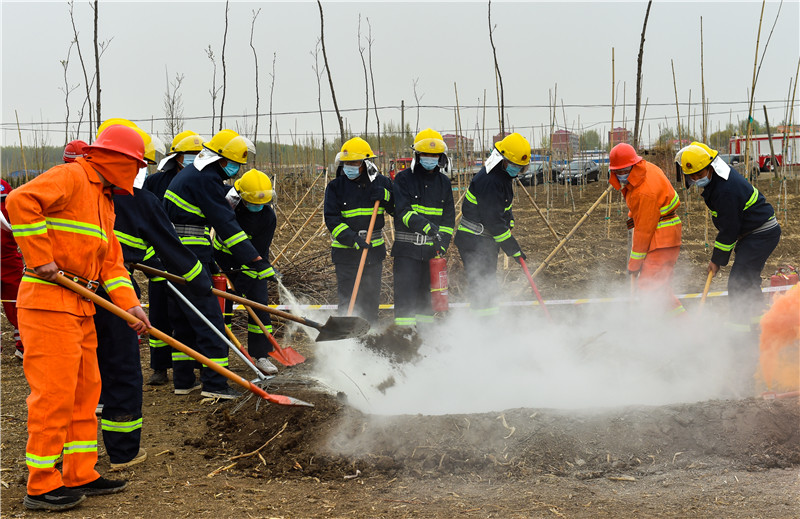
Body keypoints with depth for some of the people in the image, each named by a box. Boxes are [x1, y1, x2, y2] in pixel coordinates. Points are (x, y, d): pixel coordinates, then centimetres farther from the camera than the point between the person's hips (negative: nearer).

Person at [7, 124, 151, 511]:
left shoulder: (104, 199, 21)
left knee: (84, 390, 14)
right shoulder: (70, 177, -9)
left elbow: (111, 260, 17)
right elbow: (20, 201, -25)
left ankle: (80, 475, 23)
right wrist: (40, 257, -23)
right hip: (48, 303, -10)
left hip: (80, 304, 10)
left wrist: (129, 304, 3)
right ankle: (42, 486, 1)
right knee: (54, 391, -7)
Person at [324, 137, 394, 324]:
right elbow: (331, 219, -8)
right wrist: (353, 239, -20)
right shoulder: (335, 186, -2)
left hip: (374, 250, 2)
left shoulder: (381, 183, 4)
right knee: (347, 300, -4)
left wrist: (385, 197, -11)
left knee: (371, 299, 10)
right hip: (346, 251, -2)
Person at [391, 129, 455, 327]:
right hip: (407, 247, -4)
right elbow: (403, 212, -14)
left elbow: (448, 217, 13)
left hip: (431, 249, 4)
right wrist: (427, 227, -29)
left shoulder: (444, 182, 13)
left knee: (427, 294, 11)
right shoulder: (403, 178, -2)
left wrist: (442, 243, -2)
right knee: (406, 295, -8)